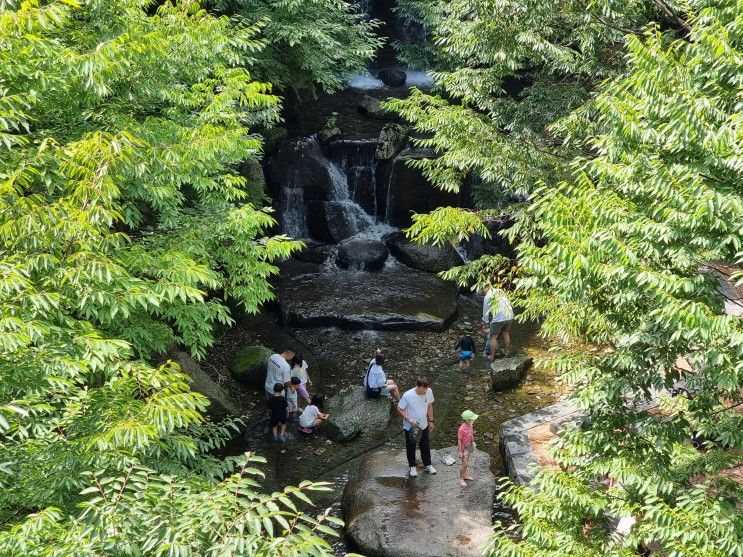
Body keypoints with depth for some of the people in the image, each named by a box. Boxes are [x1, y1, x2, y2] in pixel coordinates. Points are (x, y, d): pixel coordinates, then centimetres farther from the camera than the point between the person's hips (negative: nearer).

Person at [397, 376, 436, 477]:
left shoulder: (429, 392, -17)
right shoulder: (407, 395, -30)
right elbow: (399, 409, -17)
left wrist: (431, 421, 6)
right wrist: (410, 420, -26)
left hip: (424, 425, 4)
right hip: (410, 427, -3)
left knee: (425, 446, 22)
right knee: (411, 447, 18)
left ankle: (428, 464, 45)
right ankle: (412, 467, 40)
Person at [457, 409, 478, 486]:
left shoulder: (470, 425, -9)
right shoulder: (462, 429, -31)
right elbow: (459, 440, -22)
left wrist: (473, 443, 18)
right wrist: (460, 452, -16)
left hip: (469, 447, 7)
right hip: (464, 448, -7)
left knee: (466, 462, 23)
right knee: (464, 464, 5)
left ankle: (465, 475, 42)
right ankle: (461, 479, 23)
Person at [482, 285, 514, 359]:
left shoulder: (487, 296, -4)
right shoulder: (500, 291, 13)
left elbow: (485, 311, 3)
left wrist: (485, 324, 15)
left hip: (498, 318, -6)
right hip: (509, 316, 6)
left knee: (493, 337, 10)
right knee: (505, 333, 27)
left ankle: (492, 356, 16)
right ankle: (506, 351, 41)